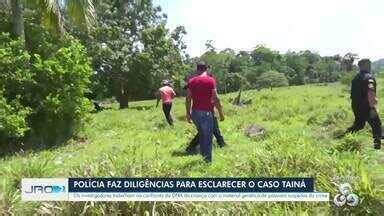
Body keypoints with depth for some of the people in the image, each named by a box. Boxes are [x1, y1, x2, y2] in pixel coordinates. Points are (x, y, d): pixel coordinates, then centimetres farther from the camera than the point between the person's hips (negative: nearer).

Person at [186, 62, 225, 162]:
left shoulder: (191, 81, 6)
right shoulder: (210, 80, -7)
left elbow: (188, 99, 6)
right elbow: (215, 99, -10)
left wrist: (188, 114, 14)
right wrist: (221, 113, -2)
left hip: (195, 112, 5)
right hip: (206, 113, -5)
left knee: (201, 134, 22)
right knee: (208, 138, 3)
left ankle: (203, 155, 27)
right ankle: (208, 161, 7)